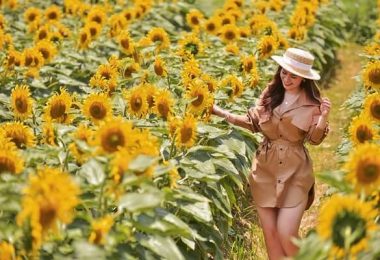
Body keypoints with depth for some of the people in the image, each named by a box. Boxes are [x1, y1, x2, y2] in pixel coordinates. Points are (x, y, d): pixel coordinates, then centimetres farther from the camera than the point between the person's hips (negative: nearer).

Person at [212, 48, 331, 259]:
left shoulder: (312, 104, -7)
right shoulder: (270, 93, 1)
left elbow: (314, 139, -5)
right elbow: (254, 123, 8)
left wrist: (323, 118, -22)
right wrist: (221, 112, 2)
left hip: (295, 172, -3)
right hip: (266, 169, 3)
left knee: (286, 234, -10)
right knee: (270, 232, 5)